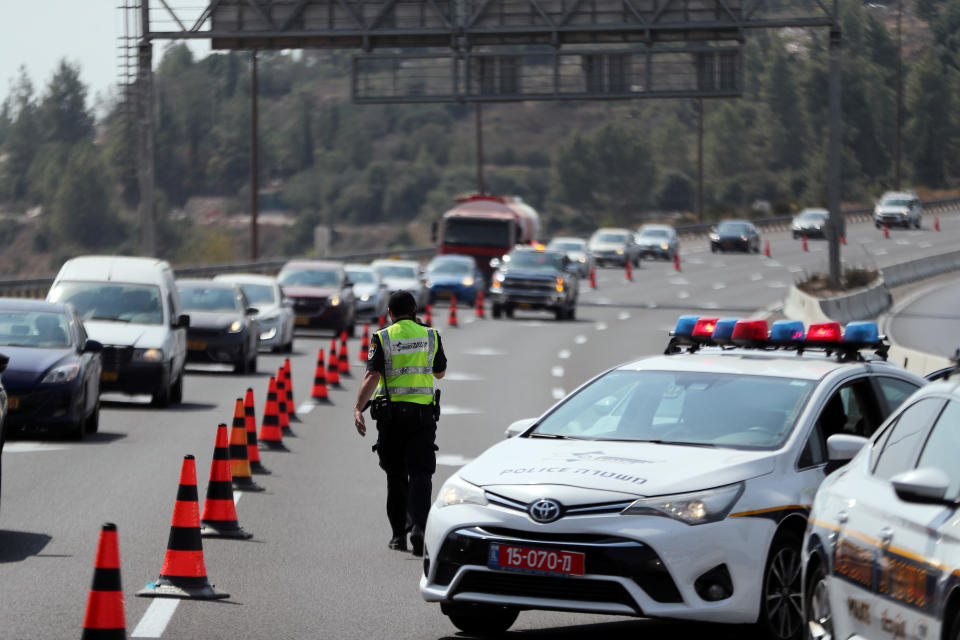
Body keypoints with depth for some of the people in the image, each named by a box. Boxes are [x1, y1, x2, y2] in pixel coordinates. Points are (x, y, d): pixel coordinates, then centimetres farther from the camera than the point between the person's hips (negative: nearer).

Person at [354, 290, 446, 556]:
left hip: (391, 413, 0)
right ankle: (418, 526, -24)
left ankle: (399, 534, 15)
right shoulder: (431, 336, 4)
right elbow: (440, 372, 19)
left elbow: (372, 376, -14)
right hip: (422, 412, 0)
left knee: (396, 476, 12)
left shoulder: (382, 338, -2)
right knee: (420, 474, -3)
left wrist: (358, 410, -18)